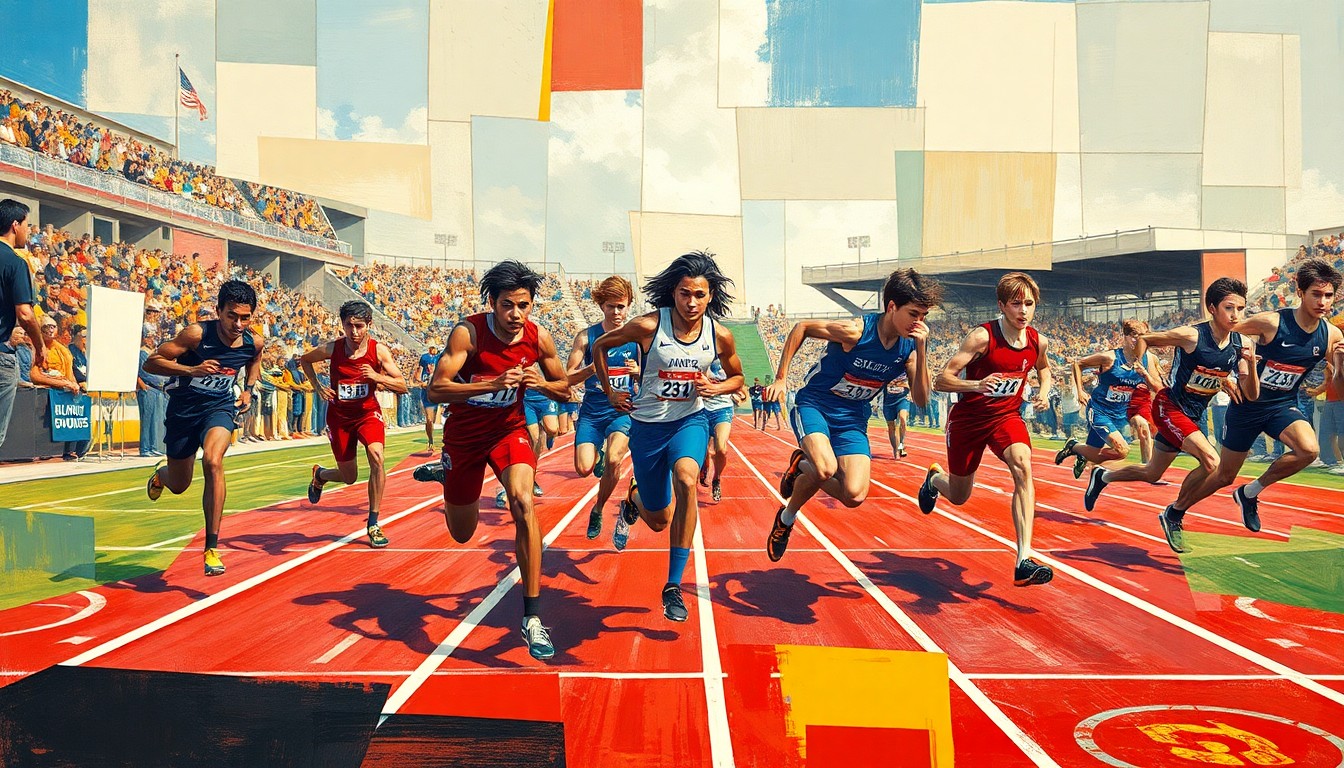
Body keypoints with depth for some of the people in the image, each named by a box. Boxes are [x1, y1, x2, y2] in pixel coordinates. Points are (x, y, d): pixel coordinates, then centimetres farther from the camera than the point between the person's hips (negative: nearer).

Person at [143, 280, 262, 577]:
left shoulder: (254, 342, -9)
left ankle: (212, 548, -23)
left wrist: (248, 389, 4)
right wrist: (191, 370, -33)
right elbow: (151, 363, -19)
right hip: (184, 409, 0)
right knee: (179, 485, 14)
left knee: (213, 462, -30)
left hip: (220, 407, 1)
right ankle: (160, 474, 57)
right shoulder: (197, 333, -21)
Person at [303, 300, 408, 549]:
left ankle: (373, 523, -15)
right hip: (339, 416, 1)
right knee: (349, 477, 9)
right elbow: (304, 360, 9)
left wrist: (377, 377, -30)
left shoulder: (379, 351, -14)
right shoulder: (332, 348, -12)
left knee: (376, 457, -29)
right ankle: (319, 474, 49)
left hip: (368, 412, -1)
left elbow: (402, 386, -14)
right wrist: (317, 385, -5)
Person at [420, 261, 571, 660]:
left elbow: (564, 388, 2)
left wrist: (541, 384, -22)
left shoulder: (539, 338, -12)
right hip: (464, 434, -1)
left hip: (510, 430, 1)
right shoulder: (468, 332, -21)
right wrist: (493, 383, -39)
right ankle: (446, 474, 52)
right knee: (461, 534, 14)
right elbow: (435, 389, -27)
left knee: (524, 503, -28)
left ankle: (532, 617, -19)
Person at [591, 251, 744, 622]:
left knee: (686, 480, -32)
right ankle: (633, 503, 52)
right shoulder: (648, 326, -17)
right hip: (648, 424, 0)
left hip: (691, 420, 1)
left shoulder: (720, 335, -10)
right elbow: (600, 346, 0)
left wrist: (715, 388, -12)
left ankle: (673, 587, -20)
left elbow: (737, 376, 9)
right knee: (659, 520, 9)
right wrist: (610, 392, 2)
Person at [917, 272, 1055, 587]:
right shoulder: (982, 336, -22)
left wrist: (1043, 393, -1)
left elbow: (1043, 368, 20)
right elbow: (942, 380, -24)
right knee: (959, 496, 11)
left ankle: (1024, 561, -32)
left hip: (1007, 416, 3)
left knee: (1022, 466, -29)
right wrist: (976, 385, -42)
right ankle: (934, 478, 52)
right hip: (968, 418, -3)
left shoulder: (1039, 341, -6)